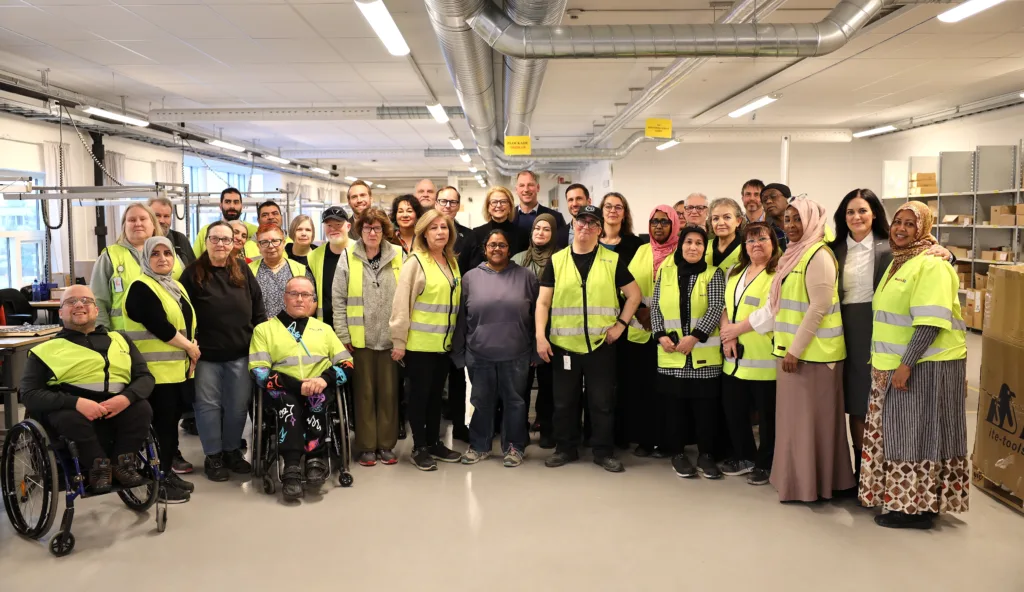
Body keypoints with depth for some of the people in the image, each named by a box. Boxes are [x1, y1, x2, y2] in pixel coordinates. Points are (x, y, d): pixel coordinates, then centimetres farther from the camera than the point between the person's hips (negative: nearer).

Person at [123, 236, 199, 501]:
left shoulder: (176, 287, 17)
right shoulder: (141, 288, -9)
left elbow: (188, 322, 18)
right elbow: (160, 327, -19)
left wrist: (192, 350, 0)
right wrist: (189, 347, -11)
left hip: (178, 367, 8)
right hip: (156, 369, -8)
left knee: (173, 418, 12)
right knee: (162, 423, -5)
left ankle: (169, 472, 23)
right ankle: (159, 480, 4)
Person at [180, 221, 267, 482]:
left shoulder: (243, 270, 5)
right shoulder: (193, 273, -3)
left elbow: (258, 309, 8)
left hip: (241, 354, 2)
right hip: (206, 355, -2)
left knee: (238, 406, 9)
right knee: (208, 406, 6)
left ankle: (232, 451, 26)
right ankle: (213, 456, 20)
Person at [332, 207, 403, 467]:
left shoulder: (397, 256, 2)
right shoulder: (348, 258, -1)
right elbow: (338, 299, -1)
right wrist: (343, 335, -5)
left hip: (390, 337, 1)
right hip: (360, 338, -1)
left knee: (389, 392, 7)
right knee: (364, 393, 6)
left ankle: (386, 444, 19)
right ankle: (366, 446, 16)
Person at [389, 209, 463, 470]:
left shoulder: (452, 263, 10)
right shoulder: (415, 262, -11)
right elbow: (401, 304, -13)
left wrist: (455, 336, 15)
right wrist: (399, 341, -15)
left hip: (443, 343, 6)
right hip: (419, 343, -6)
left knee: (436, 394, 15)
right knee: (419, 394, 4)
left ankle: (434, 442, 27)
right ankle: (419, 448, 15)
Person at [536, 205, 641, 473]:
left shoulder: (612, 260, 3)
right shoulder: (557, 260, 4)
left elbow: (634, 294, 7)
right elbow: (543, 302, 2)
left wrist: (620, 324, -3)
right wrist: (540, 336, -7)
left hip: (601, 344, -1)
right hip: (563, 344, 1)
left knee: (603, 401, 5)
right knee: (564, 401, 10)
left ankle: (603, 451, 18)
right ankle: (566, 448, 24)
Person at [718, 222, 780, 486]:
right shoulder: (735, 272, 17)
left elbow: (771, 312, -18)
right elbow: (724, 304, 12)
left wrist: (736, 329, -13)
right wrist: (727, 334, -6)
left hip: (764, 358, -7)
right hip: (735, 358, 7)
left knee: (767, 413, 4)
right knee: (733, 409, 14)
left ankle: (765, 464, 20)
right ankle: (744, 456, 31)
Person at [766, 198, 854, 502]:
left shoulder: (818, 255, -15)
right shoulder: (794, 254, 14)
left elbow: (819, 308, -20)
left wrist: (795, 349, -20)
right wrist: (788, 348, 15)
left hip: (812, 351, -9)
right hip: (793, 349, 9)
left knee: (809, 417, 0)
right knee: (796, 415, 15)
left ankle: (809, 483, 10)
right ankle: (799, 476, 25)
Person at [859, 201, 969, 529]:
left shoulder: (932, 265, -14)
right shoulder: (898, 262, 16)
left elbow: (930, 321, -22)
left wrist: (906, 364, -24)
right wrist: (887, 363, 19)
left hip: (925, 366, -9)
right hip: (894, 366, 9)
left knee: (919, 435, -3)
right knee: (900, 435, 13)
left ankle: (919, 507, 6)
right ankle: (901, 499, 23)